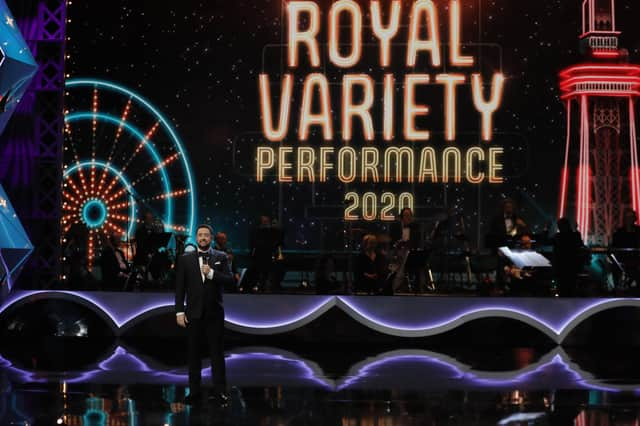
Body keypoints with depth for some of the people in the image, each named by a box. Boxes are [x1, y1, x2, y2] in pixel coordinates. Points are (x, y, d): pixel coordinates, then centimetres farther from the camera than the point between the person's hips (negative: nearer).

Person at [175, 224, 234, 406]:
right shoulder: (185, 259, 4)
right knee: (193, 352, 5)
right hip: (193, 313, 1)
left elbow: (229, 279, -7)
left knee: (217, 352, 2)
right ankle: (194, 391, 11)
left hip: (214, 313, -1)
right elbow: (180, 287, 2)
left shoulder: (221, 257, 4)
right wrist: (179, 312, -5)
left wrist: (211, 273, -21)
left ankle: (220, 391, 5)